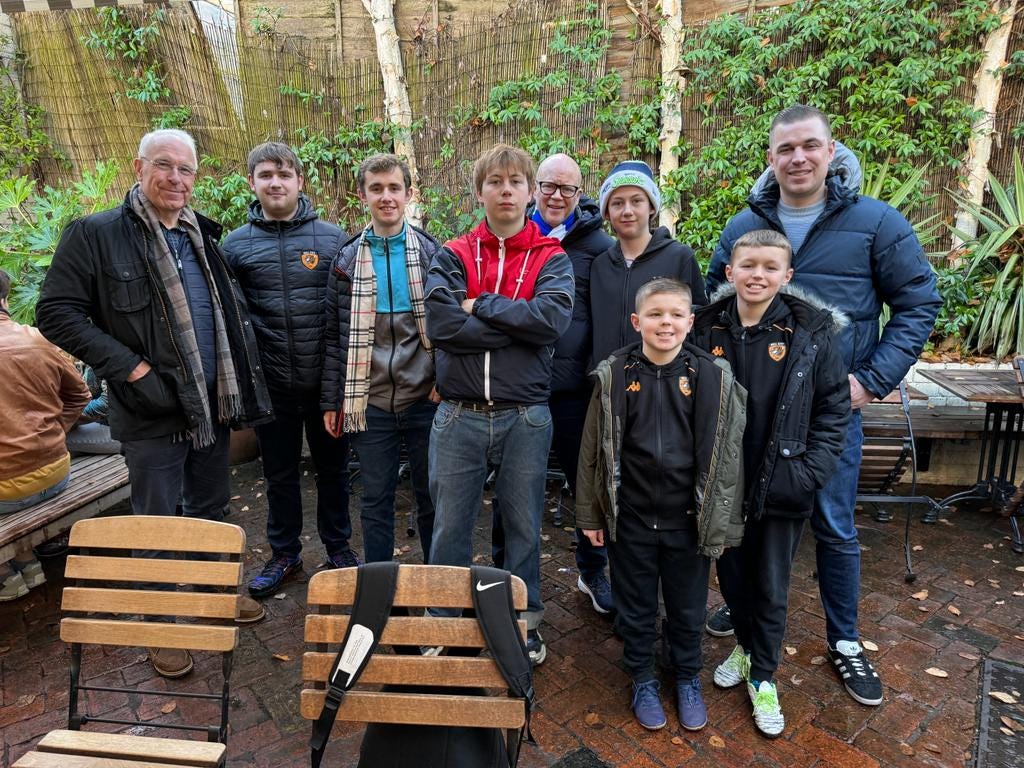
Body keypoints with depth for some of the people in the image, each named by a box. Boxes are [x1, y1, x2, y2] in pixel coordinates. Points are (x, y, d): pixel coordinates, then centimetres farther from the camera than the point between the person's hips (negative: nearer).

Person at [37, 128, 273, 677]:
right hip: (153, 412, -5)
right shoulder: (95, 234, -8)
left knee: (212, 507, 19)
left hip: (213, 404, 5)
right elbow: (56, 313, -10)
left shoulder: (202, 237, 9)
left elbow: (231, 315, 17)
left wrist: (238, 389, 7)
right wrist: (131, 368, -18)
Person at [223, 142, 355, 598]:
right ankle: (284, 553, 33)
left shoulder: (333, 238, 0)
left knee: (332, 468, 13)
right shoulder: (235, 245, 2)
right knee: (280, 473, 15)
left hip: (326, 380, -1)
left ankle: (338, 547, 32)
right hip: (271, 384, 1)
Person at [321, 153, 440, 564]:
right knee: (376, 499, 12)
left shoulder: (432, 253, 2)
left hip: (426, 398, -1)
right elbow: (334, 336, 6)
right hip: (371, 402, 1)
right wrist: (332, 401, 4)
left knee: (431, 496, 12)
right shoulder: (347, 259, 6)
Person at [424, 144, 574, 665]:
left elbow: (554, 318, -17)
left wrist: (481, 305, -13)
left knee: (523, 527, 15)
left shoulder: (551, 257, 3)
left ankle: (525, 622, 36)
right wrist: (519, 324, -13)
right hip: (459, 417, 1)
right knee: (450, 526, 12)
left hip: (525, 419, 0)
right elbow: (440, 323, -14)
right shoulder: (453, 256, 4)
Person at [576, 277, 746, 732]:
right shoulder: (614, 376, -8)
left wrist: (723, 523, 1)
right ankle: (642, 681, 41)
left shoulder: (713, 377, -8)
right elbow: (593, 450, -1)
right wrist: (590, 514, 3)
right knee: (635, 607, 17)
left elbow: (726, 455, -1)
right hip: (630, 519, 0)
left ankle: (688, 680, 43)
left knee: (687, 608, 18)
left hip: (688, 520, 0)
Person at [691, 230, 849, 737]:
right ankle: (746, 646, 45)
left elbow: (834, 407, -4)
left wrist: (810, 472, -11)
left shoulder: (811, 332, -9)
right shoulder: (708, 328, -4)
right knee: (730, 572, 18)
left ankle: (762, 676, 34)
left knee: (771, 586, 12)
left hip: (781, 486, -2)